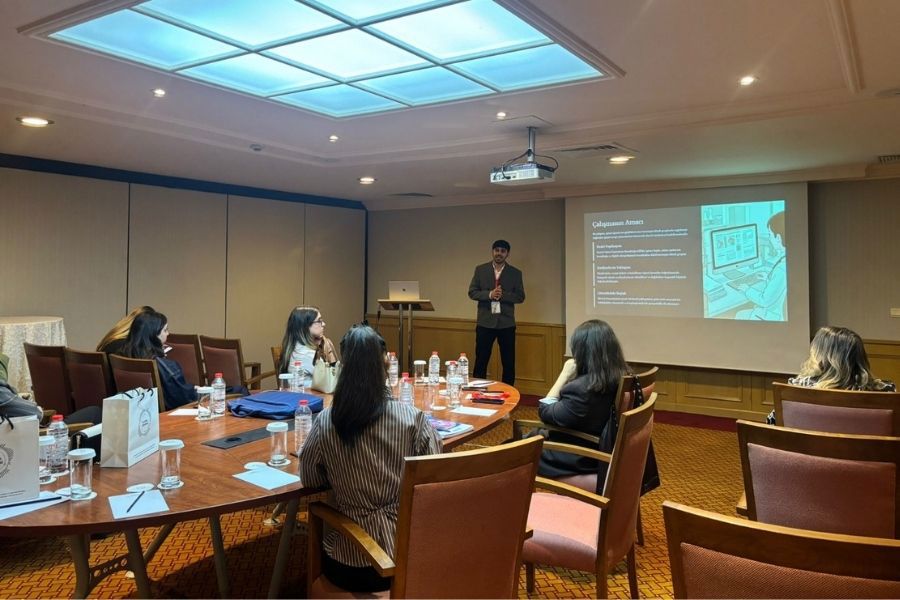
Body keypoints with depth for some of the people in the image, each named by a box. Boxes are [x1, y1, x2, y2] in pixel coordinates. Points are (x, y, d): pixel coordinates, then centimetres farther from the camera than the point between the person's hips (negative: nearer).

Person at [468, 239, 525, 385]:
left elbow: (520, 297, 1)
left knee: (509, 362, 6)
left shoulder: (515, 273, 4)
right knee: (481, 361, 5)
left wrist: (502, 295, -16)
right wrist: (489, 294, -16)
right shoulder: (480, 270, 5)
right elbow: (472, 292, 1)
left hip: (506, 323, 0)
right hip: (485, 322, 0)